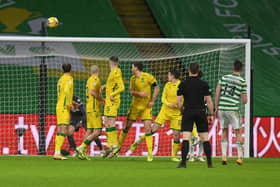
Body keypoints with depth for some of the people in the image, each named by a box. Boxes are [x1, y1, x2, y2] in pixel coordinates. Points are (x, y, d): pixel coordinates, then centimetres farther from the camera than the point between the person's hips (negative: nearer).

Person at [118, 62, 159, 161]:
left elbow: (156, 87, -6)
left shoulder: (147, 77, -8)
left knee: (148, 128, -13)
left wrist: (152, 101, -11)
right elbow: (131, 91, 3)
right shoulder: (133, 79, 7)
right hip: (135, 105, 4)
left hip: (146, 106, -4)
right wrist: (139, 93, -19)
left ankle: (150, 153, -10)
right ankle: (119, 145, 24)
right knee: (127, 126, 7)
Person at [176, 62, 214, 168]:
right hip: (201, 112, 1)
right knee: (205, 139, 7)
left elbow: (178, 101, -1)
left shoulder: (183, 84, 0)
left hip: (188, 113, -1)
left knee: (186, 139, -5)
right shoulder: (204, 84, 1)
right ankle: (209, 162, 8)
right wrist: (211, 114, 6)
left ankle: (183, 162, -15)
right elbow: (209, 101, -2)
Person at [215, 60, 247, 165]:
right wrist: (244, 98, 24)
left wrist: (216, 108, 12)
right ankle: (240, 157, 4)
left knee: (224, 132, 13)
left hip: (221, 108, 3)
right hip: (233, 109, -3)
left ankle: (224, 156, 7)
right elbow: (244, 101, 0)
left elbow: (217, 94, 5)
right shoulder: (242, 82, 0)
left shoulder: (224, 78, 7)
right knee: (238, 132, 8)